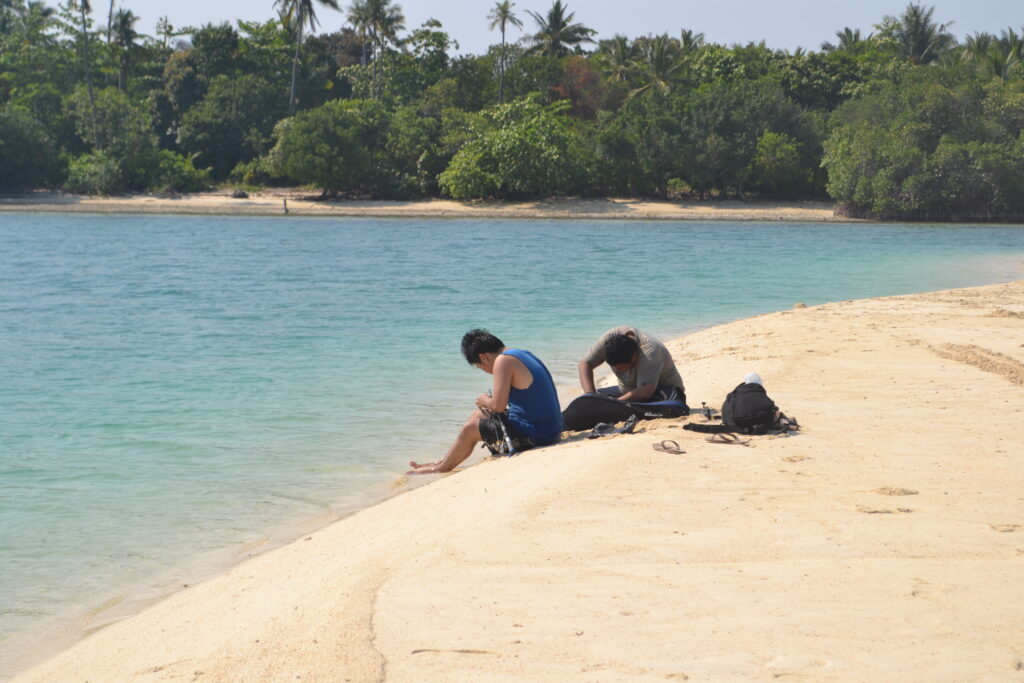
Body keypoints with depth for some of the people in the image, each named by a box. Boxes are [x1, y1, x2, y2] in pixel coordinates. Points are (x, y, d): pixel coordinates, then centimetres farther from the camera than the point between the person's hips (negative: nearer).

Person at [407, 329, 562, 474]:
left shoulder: (503, 361, -17)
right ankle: (444, 462, 32)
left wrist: (485, 401, 0)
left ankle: (442, 468, 27)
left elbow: (498, 405, -21)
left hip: (532, 436, -10)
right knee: (477, 416, 22)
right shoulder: (523, 354, 11)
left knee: (470, 428, 7)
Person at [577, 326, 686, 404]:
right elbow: (585, 364, -17)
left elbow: (645, 391, -44)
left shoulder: (649, 352, -36)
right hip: (627, 390, 7)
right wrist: (590, 395, -31)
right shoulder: (611, 337, -21)